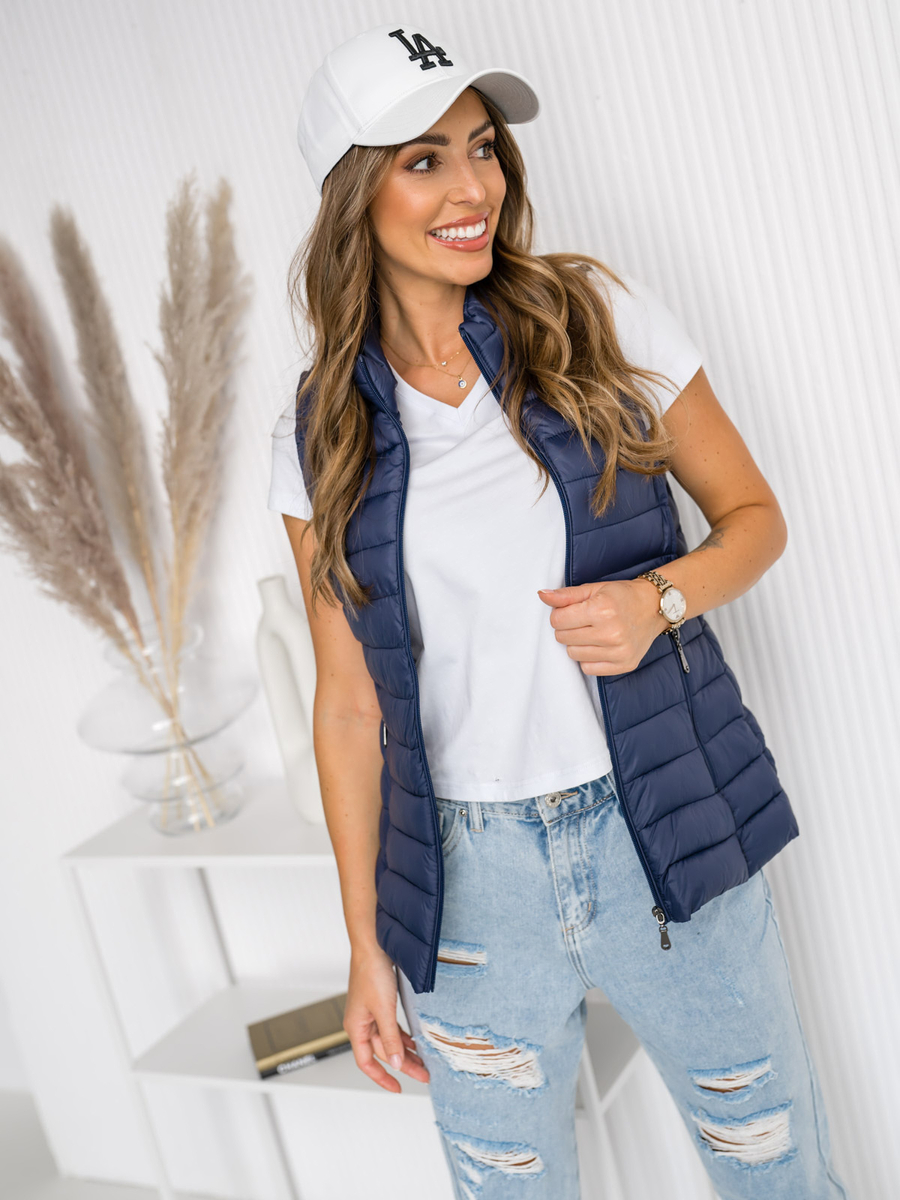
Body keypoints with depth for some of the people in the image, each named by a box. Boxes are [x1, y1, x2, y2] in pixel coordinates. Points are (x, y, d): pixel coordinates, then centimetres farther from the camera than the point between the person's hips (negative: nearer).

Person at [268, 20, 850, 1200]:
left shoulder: (601, 319, -4)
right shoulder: (322, 438, -1)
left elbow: (754, 514, 5)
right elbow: (348, 704, 3)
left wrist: (661, 599, -17)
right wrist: (367, 944, 6)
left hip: (667, 835, 0)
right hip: (469, 880, 1)